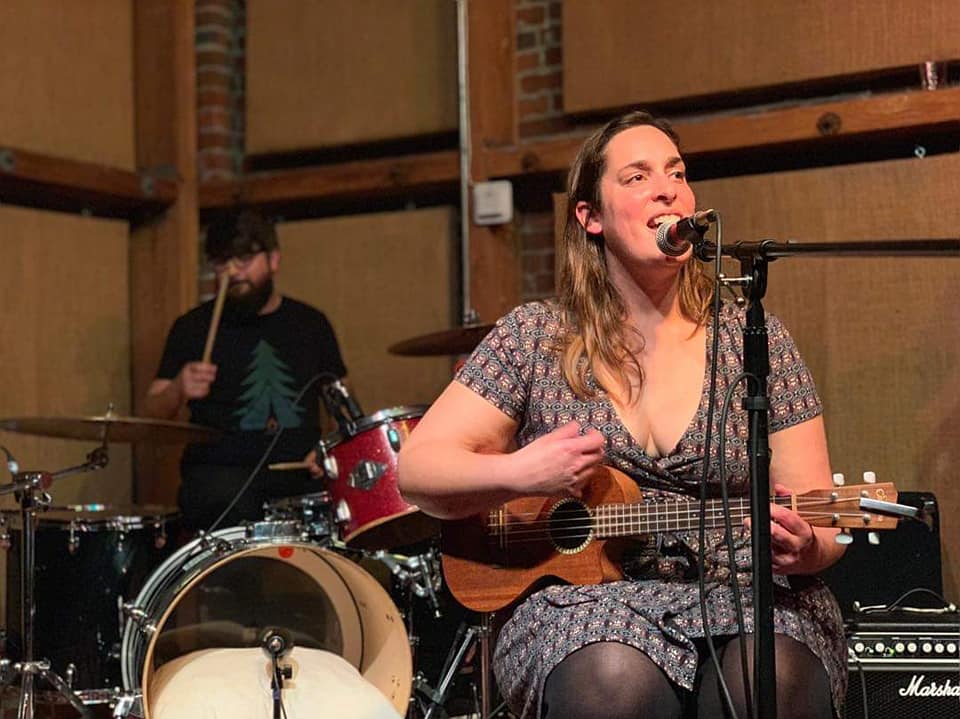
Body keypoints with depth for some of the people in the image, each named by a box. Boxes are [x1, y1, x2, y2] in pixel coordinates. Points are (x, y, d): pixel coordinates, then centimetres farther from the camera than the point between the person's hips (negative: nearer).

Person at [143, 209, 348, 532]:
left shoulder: (310, 323, 13)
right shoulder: (193, 327, 6)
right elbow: (152, 414, 4)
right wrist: (178, 390, -18)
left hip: (299, 470, 2)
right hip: (218, 472, -2)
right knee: (235, 508, -34)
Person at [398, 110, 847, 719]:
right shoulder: (536, 338, 3)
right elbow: (416, 469, 0)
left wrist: (804, 549, -20)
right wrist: (517, 474, -18)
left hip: (739, 593, 1)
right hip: (585, 594, 0)